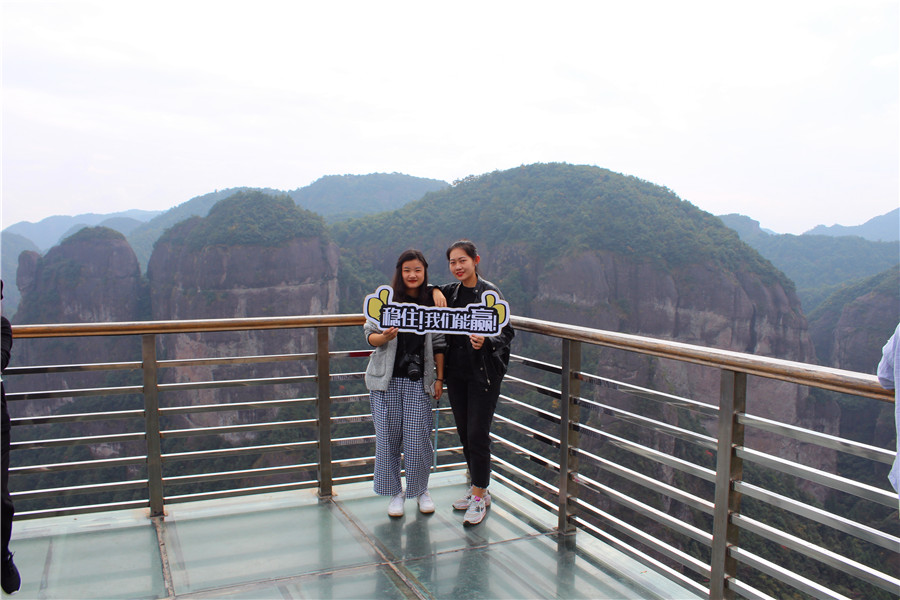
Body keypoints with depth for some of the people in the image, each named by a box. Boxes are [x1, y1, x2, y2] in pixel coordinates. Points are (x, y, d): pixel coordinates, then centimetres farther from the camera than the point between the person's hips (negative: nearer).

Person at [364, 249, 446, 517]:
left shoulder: (432, 302, 2)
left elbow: (439, 343, 5)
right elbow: (370, 335, 1)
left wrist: (440, 378, 3)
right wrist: (385, 336, -22)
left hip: (419, 381, 0)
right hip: (387, 379, 0)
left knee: (418, 438, 0)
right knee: (388, 437, 4)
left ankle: (421, 489, 24)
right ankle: (395, 492, 23)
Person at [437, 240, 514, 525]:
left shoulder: (490, 292, -9)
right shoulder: (451, 292, 8)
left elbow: (507, 332, -10)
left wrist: (485, 342, -28)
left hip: (483, 373, -6)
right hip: (456, 371, 6)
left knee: (477, 435, -4)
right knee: (464, 433, 13)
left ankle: (479, 495, 10)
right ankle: (478, 488, 28)